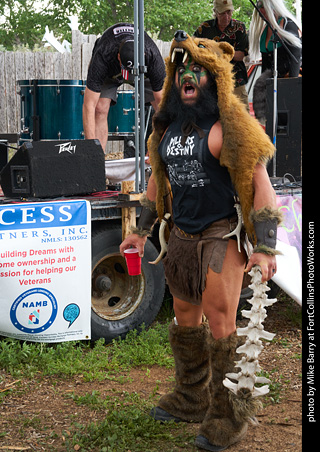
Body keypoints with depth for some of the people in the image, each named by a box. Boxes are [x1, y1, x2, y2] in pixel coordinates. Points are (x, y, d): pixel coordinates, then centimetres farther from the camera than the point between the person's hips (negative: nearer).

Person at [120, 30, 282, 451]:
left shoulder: (227, 126, -12)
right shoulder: (169, 124, 11)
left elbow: (260, 183, -14)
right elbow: (158, 178, 23)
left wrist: (265, 247, -19)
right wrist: (141, 230, 24)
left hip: (221, 236, -7)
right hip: (182, 236, 7)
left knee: (220, 323, -7)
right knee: (185, 317, 16)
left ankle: (230, 414, 7)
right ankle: (192, 398, 34)